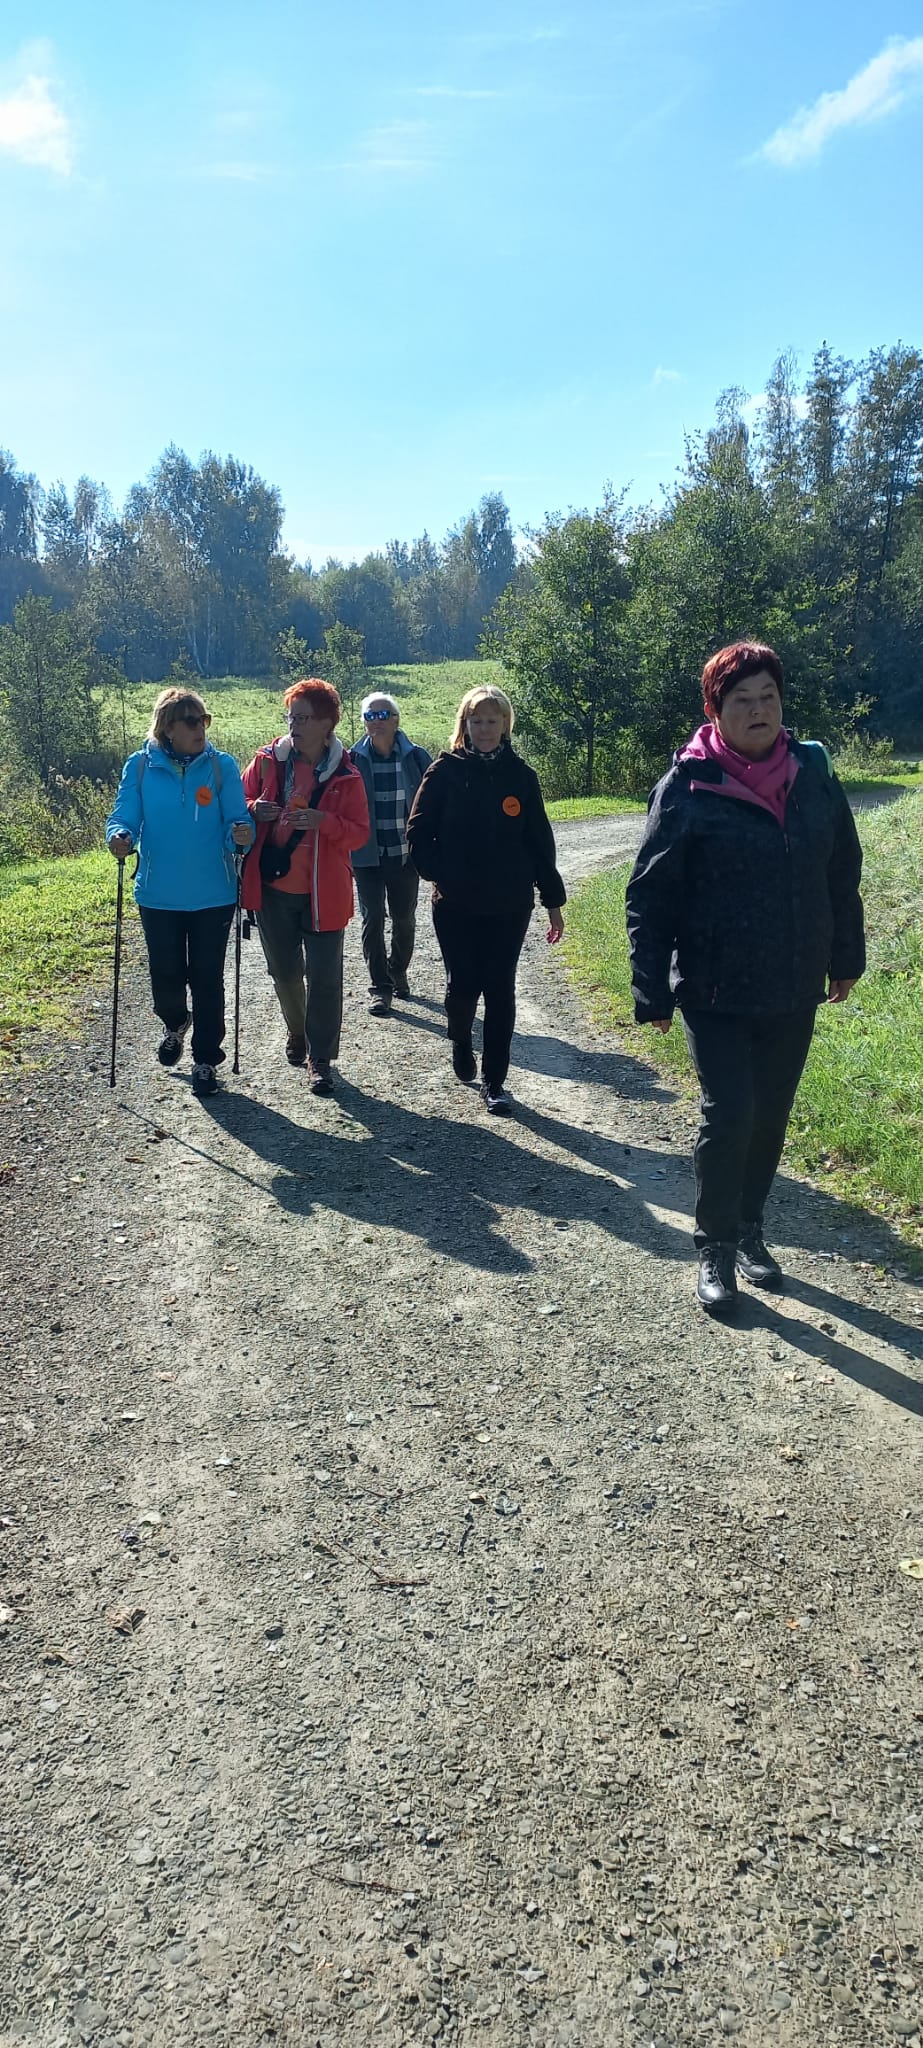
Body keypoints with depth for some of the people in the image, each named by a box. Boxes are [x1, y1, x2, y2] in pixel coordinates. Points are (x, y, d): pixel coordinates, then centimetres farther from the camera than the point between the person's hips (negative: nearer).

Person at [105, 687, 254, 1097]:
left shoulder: (222, 766, -4)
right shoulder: (140, 766, -3)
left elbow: (236, 821, -6)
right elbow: (123, 817, -3)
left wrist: (241, 836, -30)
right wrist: (119, 837, -26)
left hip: (212, 895, -1)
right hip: (158, 895, 1)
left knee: (207, 978, 4)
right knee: (166, 974, 9)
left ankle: (205, 1060, 19)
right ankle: (175, 1024, 43)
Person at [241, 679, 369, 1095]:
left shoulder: (345, 776, -5)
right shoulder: (268, 761, 0)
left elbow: (359, 832, -5)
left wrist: (323, 821, -23)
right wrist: (255, 810, -13)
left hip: (323, 892, -2)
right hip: (273, 888, 2)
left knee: (324, 978, -1)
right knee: (285, 971, 14)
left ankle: (320, 1059, 10)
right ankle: (297, 1033, 40)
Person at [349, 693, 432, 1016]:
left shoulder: (417, 758, -3)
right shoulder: (353, 760, -2)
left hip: (406, 855, 1)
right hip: (367, 856, -1)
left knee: (404, 920, 13)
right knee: (372, 919, -2)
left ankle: (398, 973, 35)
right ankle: (380, 988, 6)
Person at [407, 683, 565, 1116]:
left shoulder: (520, 774, 3)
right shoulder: (445, 771, -1)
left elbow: (539, 840, 5)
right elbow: (417, 832, 1)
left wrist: (553, 900, 5)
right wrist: (439, 874, -9)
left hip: (509, 905, 1)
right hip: (455, 905, -1)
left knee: (500, 990, 3)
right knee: (463, 985, 2)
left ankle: (494, 1081, 13)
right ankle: (460, 1041, 35)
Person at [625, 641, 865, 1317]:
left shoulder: (813, 772, 1)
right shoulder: (687, 788, -11)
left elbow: (842, 872, 11)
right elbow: (650, 895, -9)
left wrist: (846, 956, 14)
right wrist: (652, 992, -10)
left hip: (794, 992, 4)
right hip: (717, 993, -4)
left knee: (771, 1118, 14)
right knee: (729, 1117, -6)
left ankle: (749, 1231, 33)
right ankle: (716, 1249, 14)